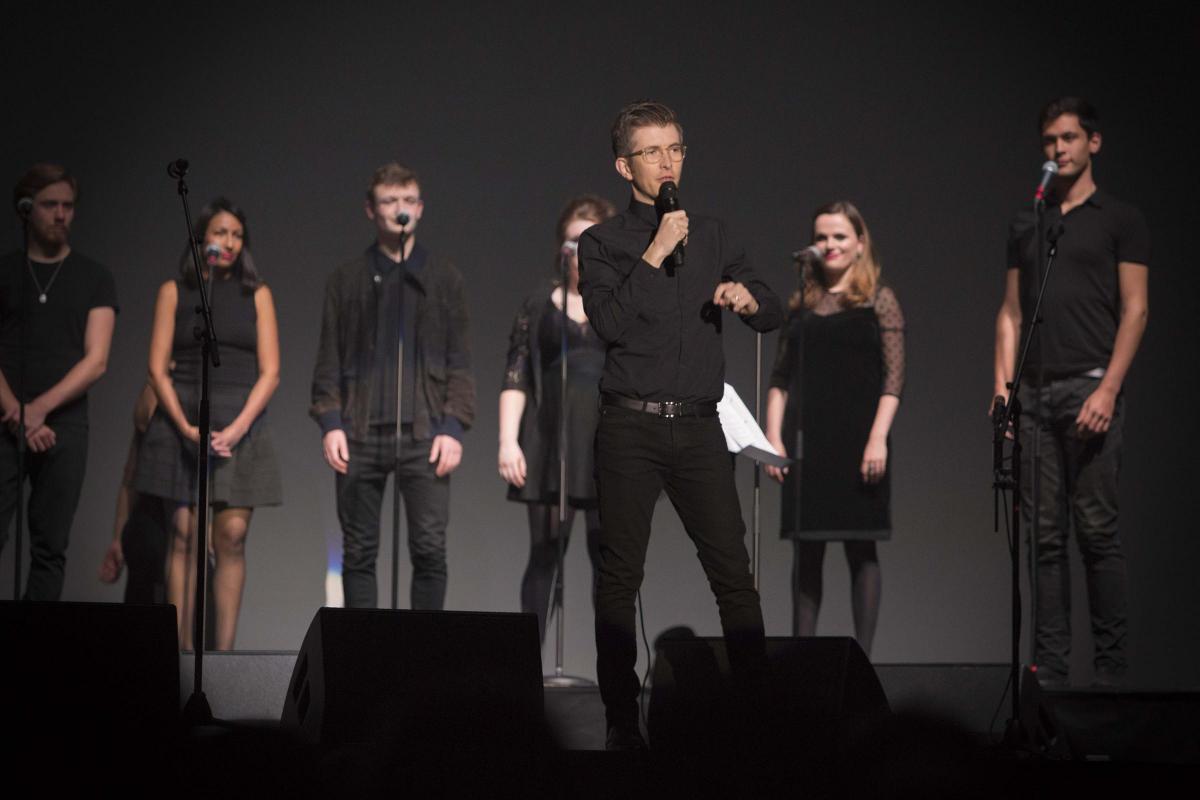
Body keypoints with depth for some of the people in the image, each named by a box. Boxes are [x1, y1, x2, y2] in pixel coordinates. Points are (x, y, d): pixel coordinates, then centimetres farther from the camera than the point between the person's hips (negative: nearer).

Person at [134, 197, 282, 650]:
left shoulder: (256, 294, 10)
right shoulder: (174, 291, 9)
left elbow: (269, 372, 4)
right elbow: (158, 368, 3)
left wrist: (237, 428, -10)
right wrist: (185, 427, -11)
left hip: (241, 422, 1)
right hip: (182, 420, -1)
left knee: (232, 534, -7)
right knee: (186, 535, -6)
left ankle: (224, 651, -5)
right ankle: (181, 651, -5)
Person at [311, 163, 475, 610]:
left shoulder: (443, 278, 10)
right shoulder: (346, 280, 11)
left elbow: (459, 360, 6)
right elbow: (329, 360, 8)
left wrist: (454, 427, -4)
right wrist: (330, 422, -3)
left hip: (424, 434, -1)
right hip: (360, 435, 1)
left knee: (430, 548, -7)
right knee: (358, 552, 3)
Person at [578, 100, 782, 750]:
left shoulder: (711, 236, 16)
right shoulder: (602, 242, 5)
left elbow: (774, 315, 15)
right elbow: (609, 322, -10)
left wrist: (747, 299, -7)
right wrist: (656, 253, -13)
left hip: (699, 428, 3)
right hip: (631, 429, -3)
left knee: (734, 571, -3)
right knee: (621, 577, -1)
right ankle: (621, 717, 5)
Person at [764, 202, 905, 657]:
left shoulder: (879, 301, 3)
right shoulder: (802, 304, 13)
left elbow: (893, 377, -3)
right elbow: (780, 379, 12)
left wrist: (878, 438, -13)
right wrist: (773, 438, 1)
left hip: (857, 442, -3)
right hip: (806, 444, 3)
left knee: (860, 548, 0)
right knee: (805, 551, 4)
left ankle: (862, 656, 4)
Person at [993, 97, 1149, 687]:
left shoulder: (1119, 220, 4)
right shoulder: (1026, 226, 18)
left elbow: (1135, 310, -3)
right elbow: (1011, 312, 16)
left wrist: (1108, 390, -13)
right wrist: (1003, 386, 4)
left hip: (1090, 387, -5)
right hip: (1035, 394, 5)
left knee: (1096, 528, -6)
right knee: (1045, 535, 3)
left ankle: (1111, 666, -1)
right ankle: (1050, 666, 6)